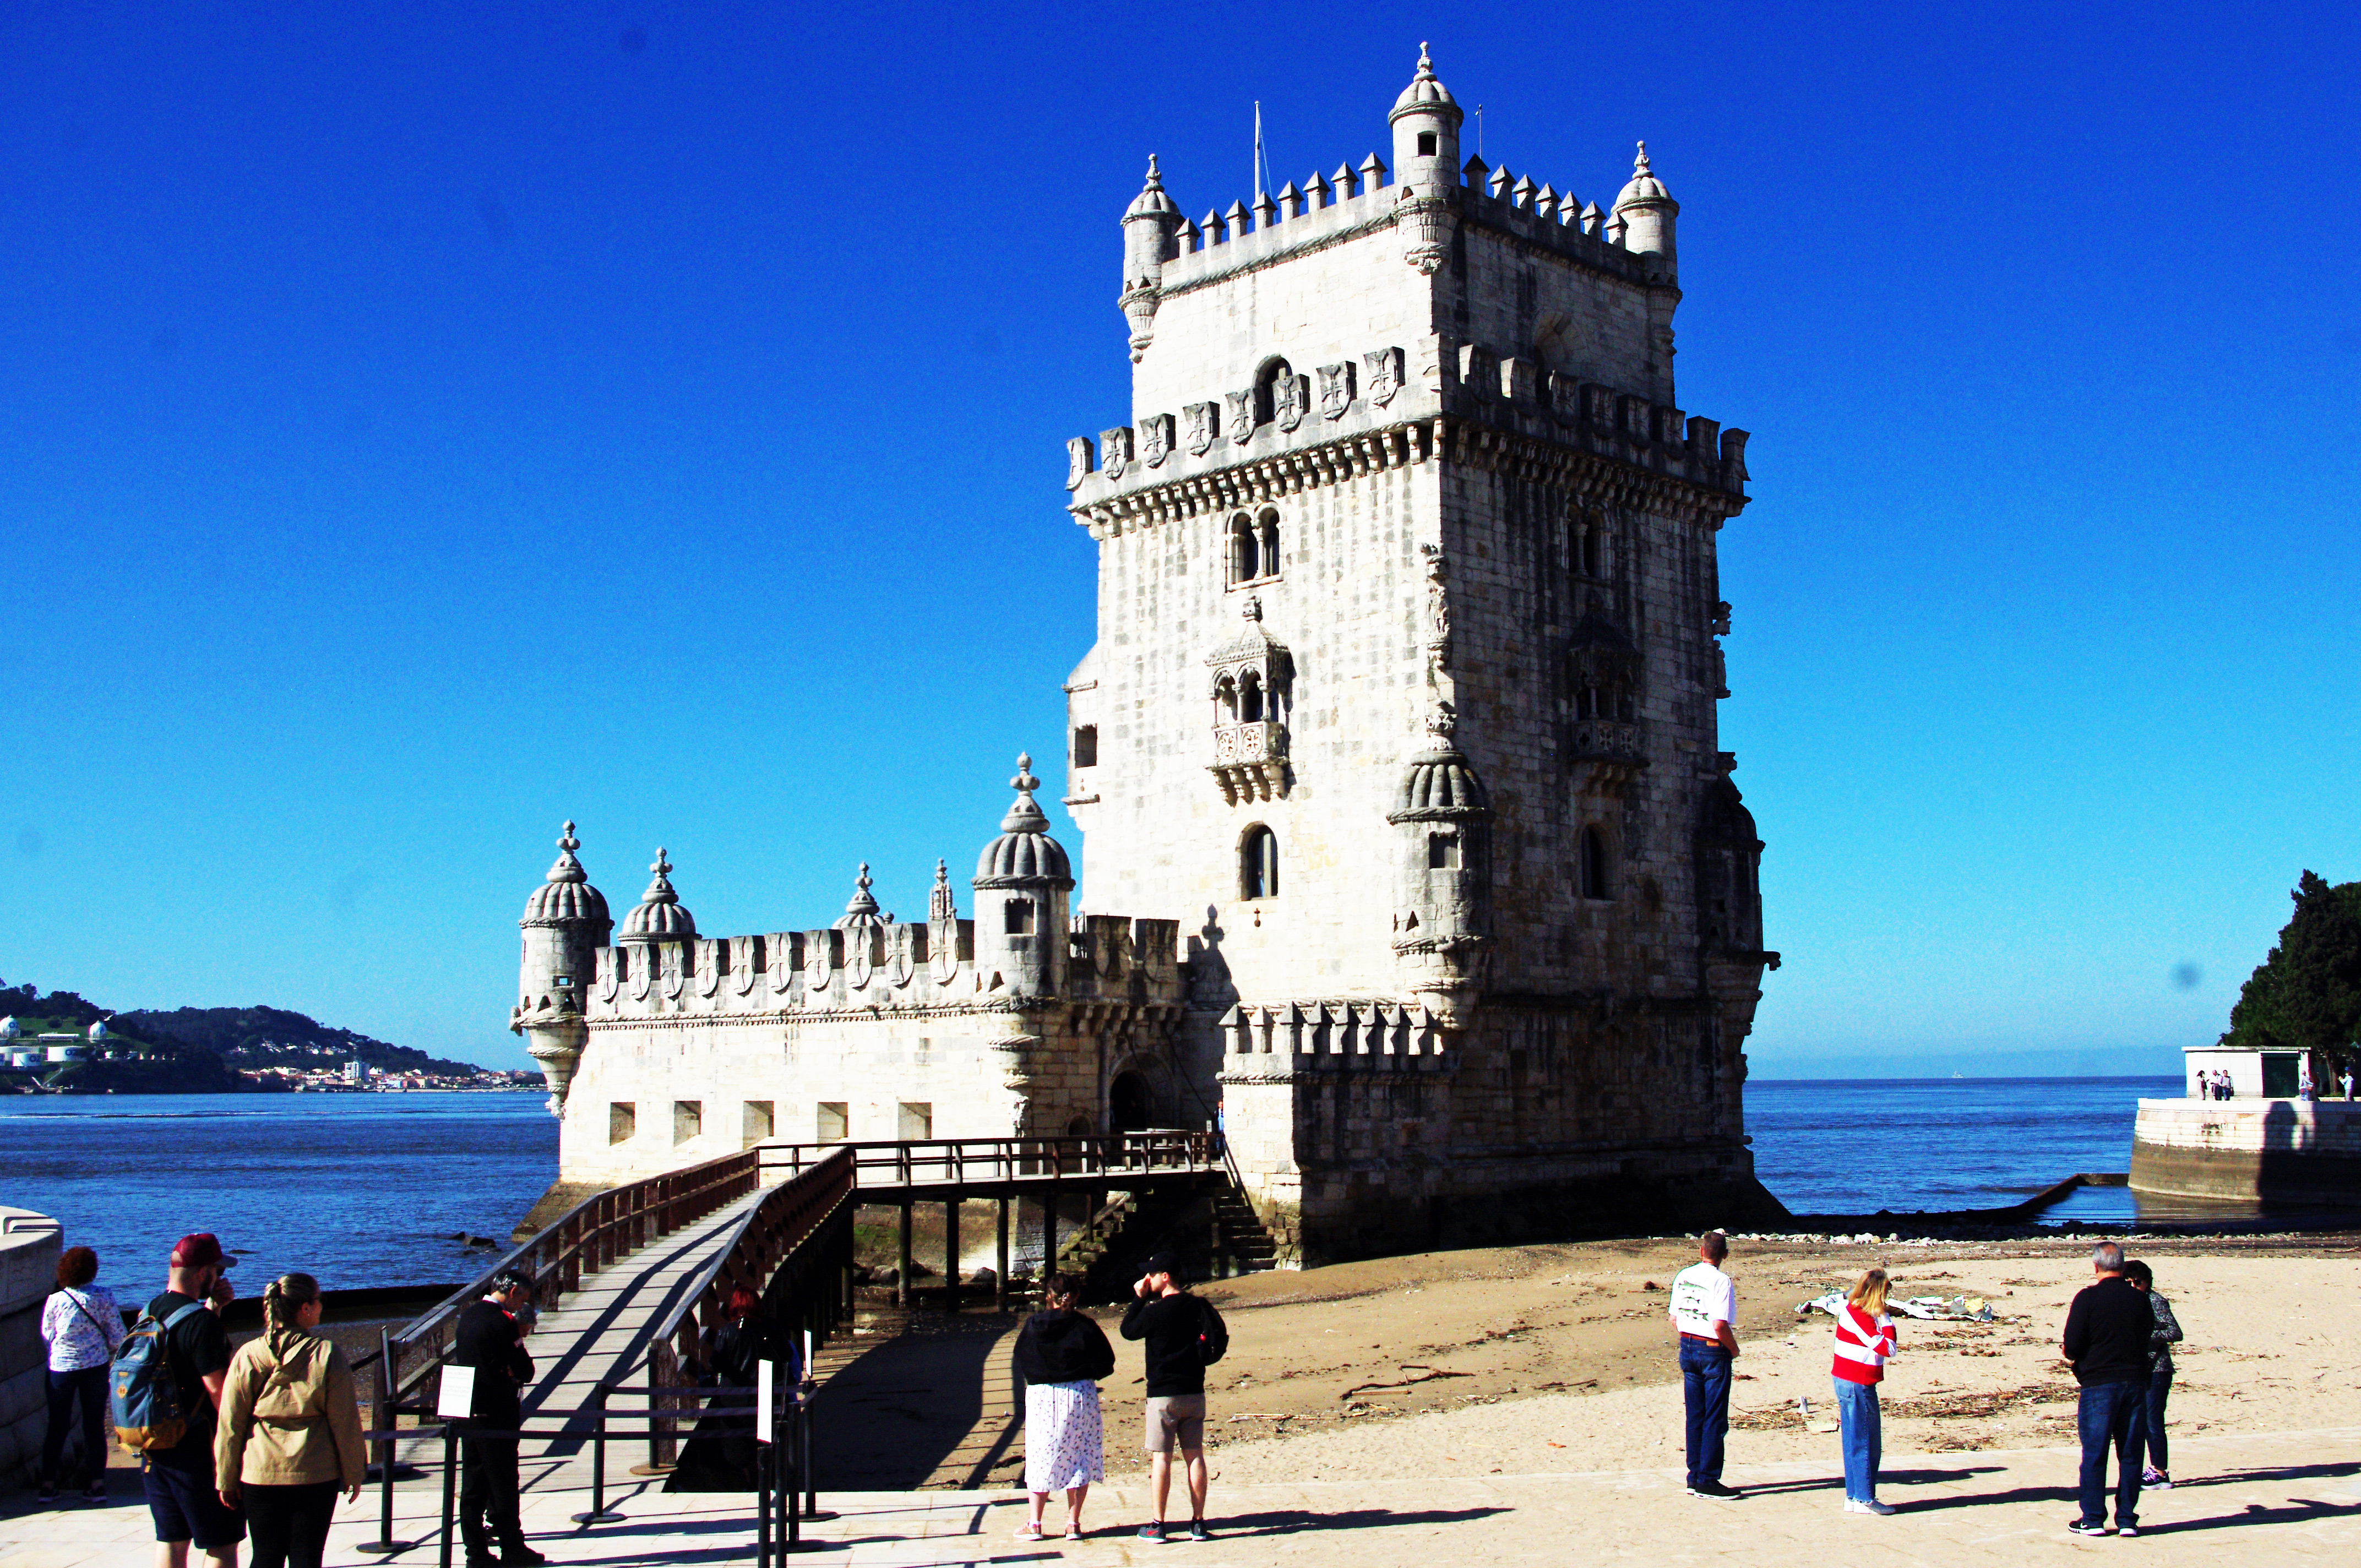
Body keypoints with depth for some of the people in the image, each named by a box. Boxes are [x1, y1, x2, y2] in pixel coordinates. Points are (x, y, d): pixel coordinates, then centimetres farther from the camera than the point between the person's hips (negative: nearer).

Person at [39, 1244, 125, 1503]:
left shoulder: (55, 1300, -8)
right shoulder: (104, 1297, -9)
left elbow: (46, 1335, 4)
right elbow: (118, 1336, -6)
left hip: (61, 1367, 0)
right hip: (96, 1366, 0)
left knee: (57, 1427, 12)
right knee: (95, 1426, 7)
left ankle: (48, 1484, 13)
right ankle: (96, 1484, 6)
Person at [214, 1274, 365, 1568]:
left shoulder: (247, 1356, -4)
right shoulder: (327, 1354, -10)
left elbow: (230, 1425, 0)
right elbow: (345, 1422, -6)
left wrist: (227, 1478, 10)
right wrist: (354, 1472, 5)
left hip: (261, 1475, 2)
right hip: (315, 1476, -2)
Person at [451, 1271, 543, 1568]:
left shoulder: (467, 1317, 9)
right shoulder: (503, 1323, -17)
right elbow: (526, 1371, -15)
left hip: (467, 1413, 8)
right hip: (496, 1415, -8)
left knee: (472, 1486, 9)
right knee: (504, 1485, 2)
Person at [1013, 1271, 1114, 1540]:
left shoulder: (1032, 1326, -5)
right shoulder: (1084, 1327, -7)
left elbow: (1021, 1364, 3)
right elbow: (1106, 1364, -3)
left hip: (1040, 1396, 1)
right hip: (1080, 1397, -1)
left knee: (1041, 1459, 9)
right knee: (1078, 1458, 8)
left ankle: (1035, 1525, 11)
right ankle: (1073, 1523, 8)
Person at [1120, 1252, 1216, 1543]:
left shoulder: (1157, 1310, -14)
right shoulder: (1197, 1306, 4)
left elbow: (1128, 1330, 0)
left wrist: (1139, 1298, 4)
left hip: (1163, 1393, -5)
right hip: (1194, 1392, 5)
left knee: (1161, 1457, 0)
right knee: (1194, 1455, 7)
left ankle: (1157, 1525, 2)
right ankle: (1198, 1523, 8)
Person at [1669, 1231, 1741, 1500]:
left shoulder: (1683, 1276, 5)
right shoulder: (1721, 1281, -16)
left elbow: (1675, 1319, 9)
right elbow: (1720, 1326, -22)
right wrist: (1734, 1348, -5)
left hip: (1687, 1347, 6)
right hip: (1714, 1351, -6)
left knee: (1695, 1416, 13)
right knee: (1715, 1419, 2)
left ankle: (1695, 1477, 17)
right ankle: (1708, 1481, 4)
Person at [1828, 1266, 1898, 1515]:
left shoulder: (1851, 1309, 9)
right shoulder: (1860, 1316, -20)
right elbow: (1887, 1348, -22)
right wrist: (1885, 1317, -16)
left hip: (1847, 1383, 10)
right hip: (1858, 1385, -10)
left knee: (1854, 1444, 14)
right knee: (1866, 1444, -1)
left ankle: (1853, 1497, 19)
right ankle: (1865, 1499, 4)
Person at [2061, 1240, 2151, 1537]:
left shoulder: (2088, 1298, -9)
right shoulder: (2140, 1299, 1)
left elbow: (2072, 1347, -11)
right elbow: (2147, 1340, 9)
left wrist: (2070, 1353, 11)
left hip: (2099, 1386, -3)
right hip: (2135, 1382, 3)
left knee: (2094, 1456, 3)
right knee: (2131, 1455, 9)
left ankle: (2093, 1520, 6)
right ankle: (2127, 1520, 11)